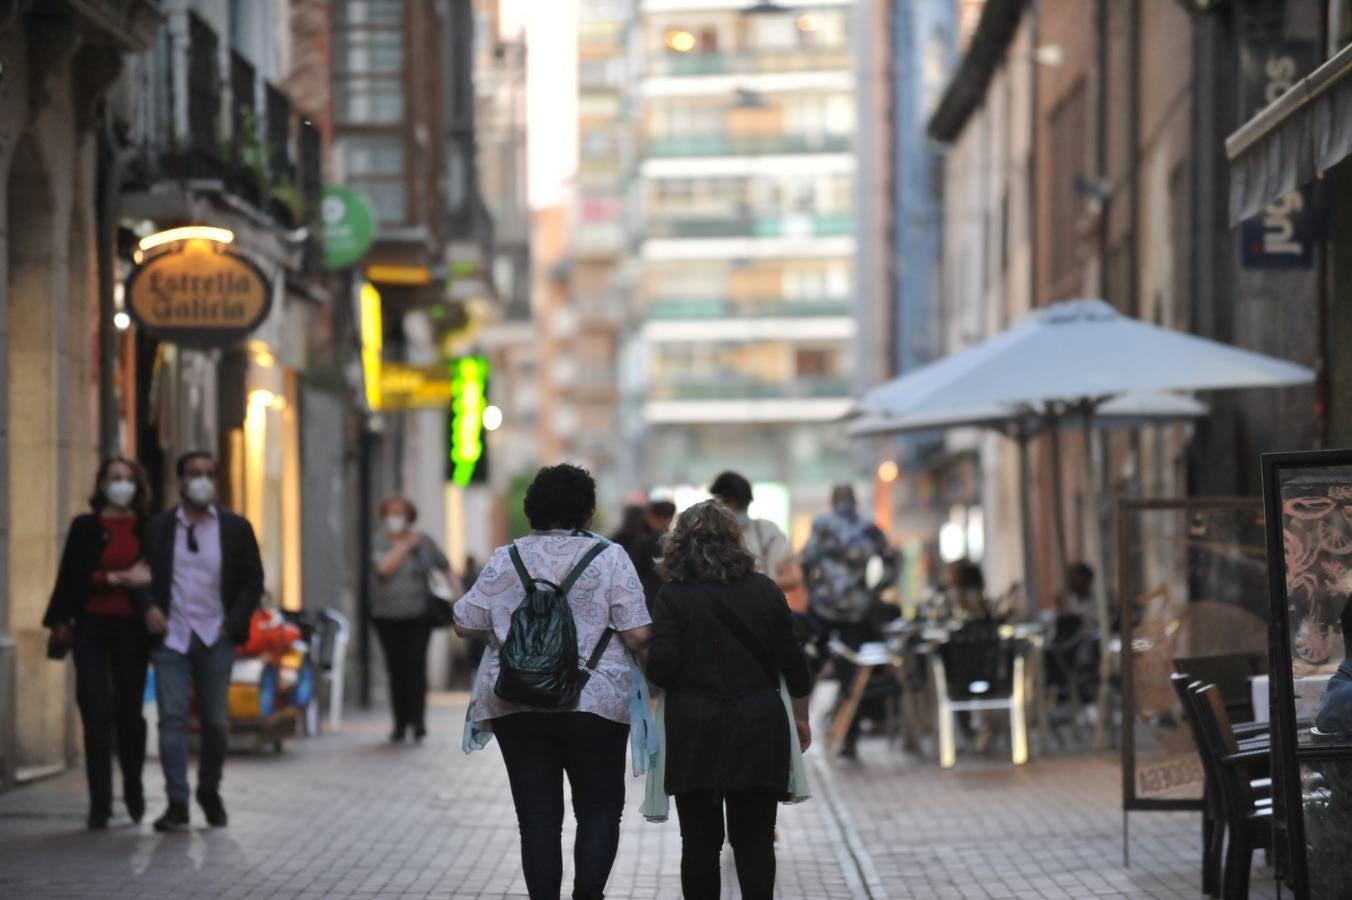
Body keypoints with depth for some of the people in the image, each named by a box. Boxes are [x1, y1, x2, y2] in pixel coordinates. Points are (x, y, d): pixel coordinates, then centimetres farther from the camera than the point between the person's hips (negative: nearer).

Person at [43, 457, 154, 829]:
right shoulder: (84, 526, 4)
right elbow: (73, 577, -2)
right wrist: (119, 579, -9)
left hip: (131, 628, 1)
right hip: (92, 627, -1)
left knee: (129, 711, 3)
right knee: (97, 713, -8)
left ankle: (133, 789, 25)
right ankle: (100, 803, -5)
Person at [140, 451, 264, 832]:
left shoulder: (236, 528, 4)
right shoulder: (157, 528, 4)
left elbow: (253, 582, 5)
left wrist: (233, 622, -5)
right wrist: (149, 607, -11)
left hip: (215, 639, 1)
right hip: (170, 636, -1)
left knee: (216, 721, 6)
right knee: (172, 718, -7)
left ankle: (210, 792, 25)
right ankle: (177, 803, -5)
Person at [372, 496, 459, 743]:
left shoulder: (424, 542, 4)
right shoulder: (380, 542, 2)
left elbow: (446, 567, 12)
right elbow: (384, 567, -17)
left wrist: (459, 594, 0)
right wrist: (406, 545, -16)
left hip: (418, 614, -1)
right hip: (388, 617, 1)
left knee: (416, 664, -14)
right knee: (396, 669, 1)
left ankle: (418, 720, -14)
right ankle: (400, 723, 7)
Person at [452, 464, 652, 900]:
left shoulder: (506, 560, 5)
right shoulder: (609, 557, -3)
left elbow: (465, 624, 9)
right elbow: (638, 635, -7)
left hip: (517, 708, 2)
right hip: (595, 702, -2)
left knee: (538, 816, 6)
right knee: (599, 809, 8)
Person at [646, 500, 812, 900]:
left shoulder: (673, 596, -7)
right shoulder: (764, 590, 3)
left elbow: (661, 668, -14)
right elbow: (791, 661, 7)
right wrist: (801, 717, 19)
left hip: (694, 731, -2)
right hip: (758, 728, 2)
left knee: (700, 840, 4)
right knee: (754, 838, 5)